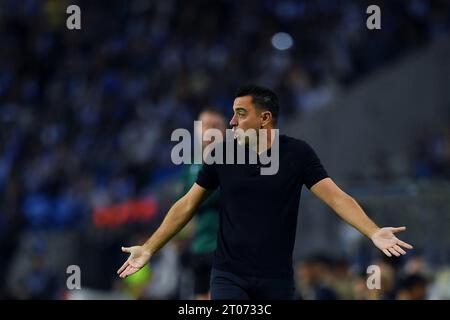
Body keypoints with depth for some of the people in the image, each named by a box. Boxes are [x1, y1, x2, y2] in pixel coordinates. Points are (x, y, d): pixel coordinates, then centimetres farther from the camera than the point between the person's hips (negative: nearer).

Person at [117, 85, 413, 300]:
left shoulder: (298, 154, -5)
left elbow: (336, 197, -12)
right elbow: (187, 205, 7)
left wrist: (374, 233, -27)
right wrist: (149, 249, 4)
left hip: (277, 280, 0)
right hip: (230, 276, 0)